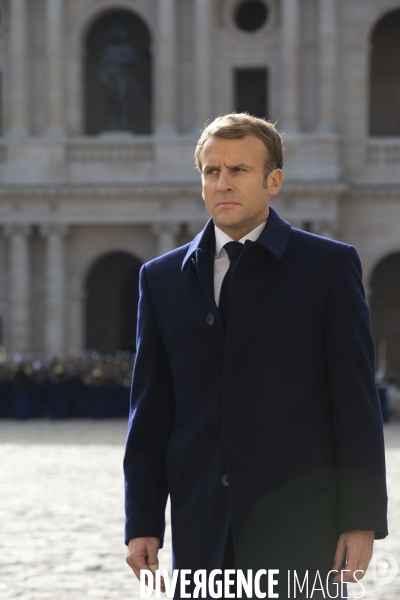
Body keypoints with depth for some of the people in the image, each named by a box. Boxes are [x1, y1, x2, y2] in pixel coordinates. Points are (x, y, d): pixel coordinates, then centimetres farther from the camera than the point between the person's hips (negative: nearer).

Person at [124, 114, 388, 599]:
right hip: (202, 535, 3)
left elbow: (357, 399, 0)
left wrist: (362, 521, -6)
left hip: (299, 526, -3)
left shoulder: (329, 266, 3)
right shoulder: (162, 277, 12)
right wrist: (142, 524, 4)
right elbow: (151, 409, 11)